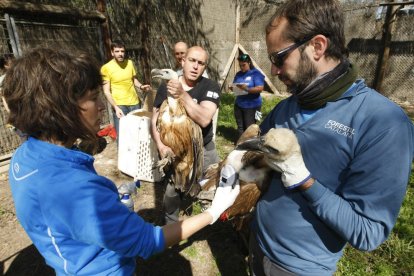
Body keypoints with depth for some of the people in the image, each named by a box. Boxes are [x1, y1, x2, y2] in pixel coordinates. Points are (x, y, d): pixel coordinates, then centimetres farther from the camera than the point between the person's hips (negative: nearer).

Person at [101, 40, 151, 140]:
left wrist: (141, 86, -3)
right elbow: (107, 91, -9)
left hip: (135, 103, 4)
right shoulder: (106, 68, -8)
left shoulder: (130, 63, 4)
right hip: (119, 105, -4)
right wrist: (115, 107, -21)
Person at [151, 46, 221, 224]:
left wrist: (182, 95, -37)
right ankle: (171, 227, 39)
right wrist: (160, 145, -19)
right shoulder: (165, 87, -5)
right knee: (171, 193, 9)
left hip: (204, 149, 0)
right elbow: (155, 121, -3)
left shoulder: (211, 87, -13)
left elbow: (204, 119, -29)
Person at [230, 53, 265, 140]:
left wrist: (247, 89, -30)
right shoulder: (238, 74, 10)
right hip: (239, 104, 6)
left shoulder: (256, 73, -8)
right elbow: (234, 85, 17)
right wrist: (232, 88, -8)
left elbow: (260, 88, -17)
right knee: (240, 127, 12)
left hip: (252, 106, -6)